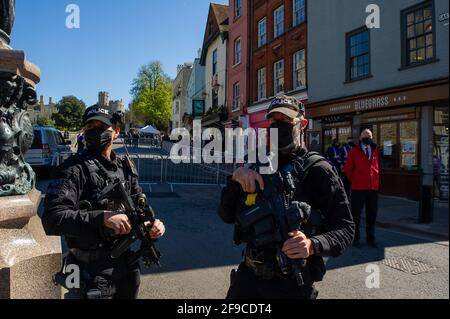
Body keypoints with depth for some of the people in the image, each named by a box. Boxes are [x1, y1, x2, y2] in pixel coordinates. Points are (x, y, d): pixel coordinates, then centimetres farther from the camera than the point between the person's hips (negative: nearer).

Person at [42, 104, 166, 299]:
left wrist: (152, 224, -7)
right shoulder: (74, 169, -13)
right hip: (93, 271, -6)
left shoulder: (125, 167, 6)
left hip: (127, 264, 6)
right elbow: (52, 219, -22)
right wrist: (102, 218, -29)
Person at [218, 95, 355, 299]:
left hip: (292, 283, -4)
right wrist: (236, 177, -17)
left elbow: (345, 228, -11)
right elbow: (227, 216, -1)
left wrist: (313, 245, -29)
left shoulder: (319, 170, -10)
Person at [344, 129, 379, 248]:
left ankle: (370, 238, 24)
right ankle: (355, 239, 17)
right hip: (358, 188, -4)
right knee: (356, 214, 5)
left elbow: (376, 167, 19)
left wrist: (376, 182, 15)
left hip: (373, 188, 4)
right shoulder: (354, 151, -2)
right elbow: (347, 169, 3)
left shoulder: (375, 151, 9)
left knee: (372, 215, 11)